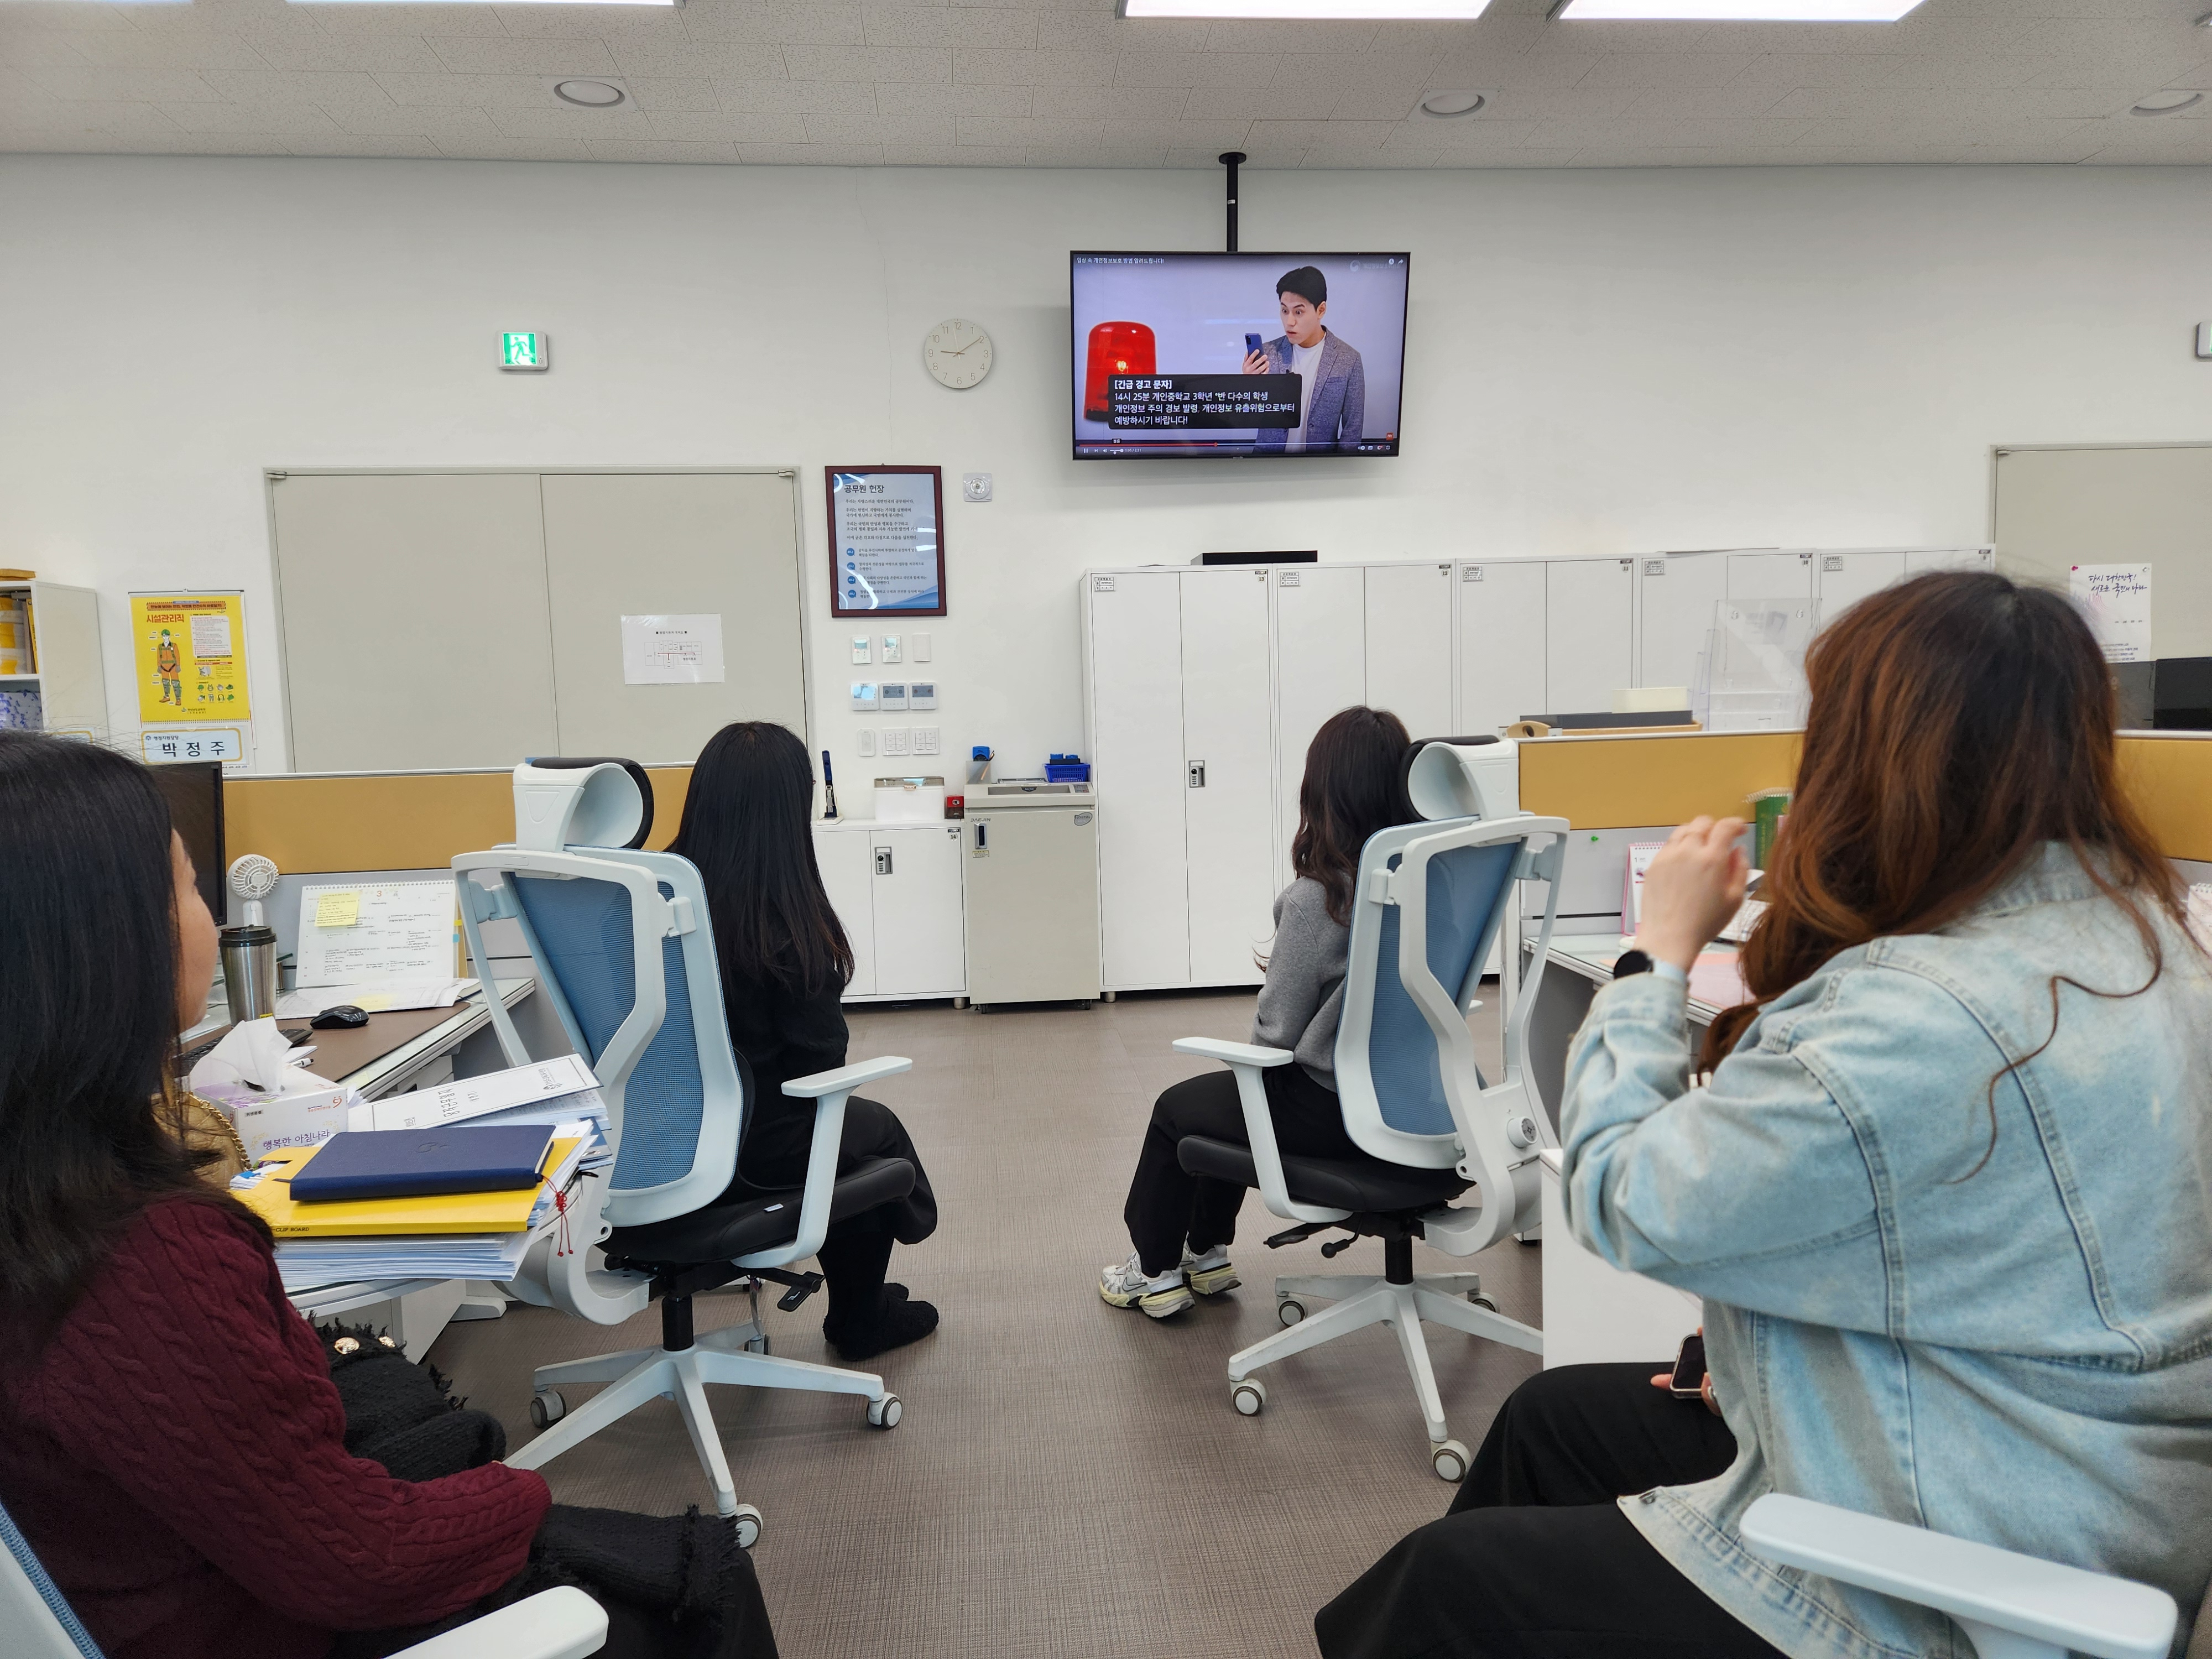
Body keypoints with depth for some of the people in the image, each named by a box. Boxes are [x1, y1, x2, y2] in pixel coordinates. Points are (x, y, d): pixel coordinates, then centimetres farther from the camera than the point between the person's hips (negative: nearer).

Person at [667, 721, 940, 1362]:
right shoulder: (787, 920, -24)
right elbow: (819, 1062, -15)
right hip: (756, 1150, -5)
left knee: (847, 1120, 31)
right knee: (878, 1130, 26)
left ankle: (859, 1306, 47)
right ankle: (860, 1319, 43)